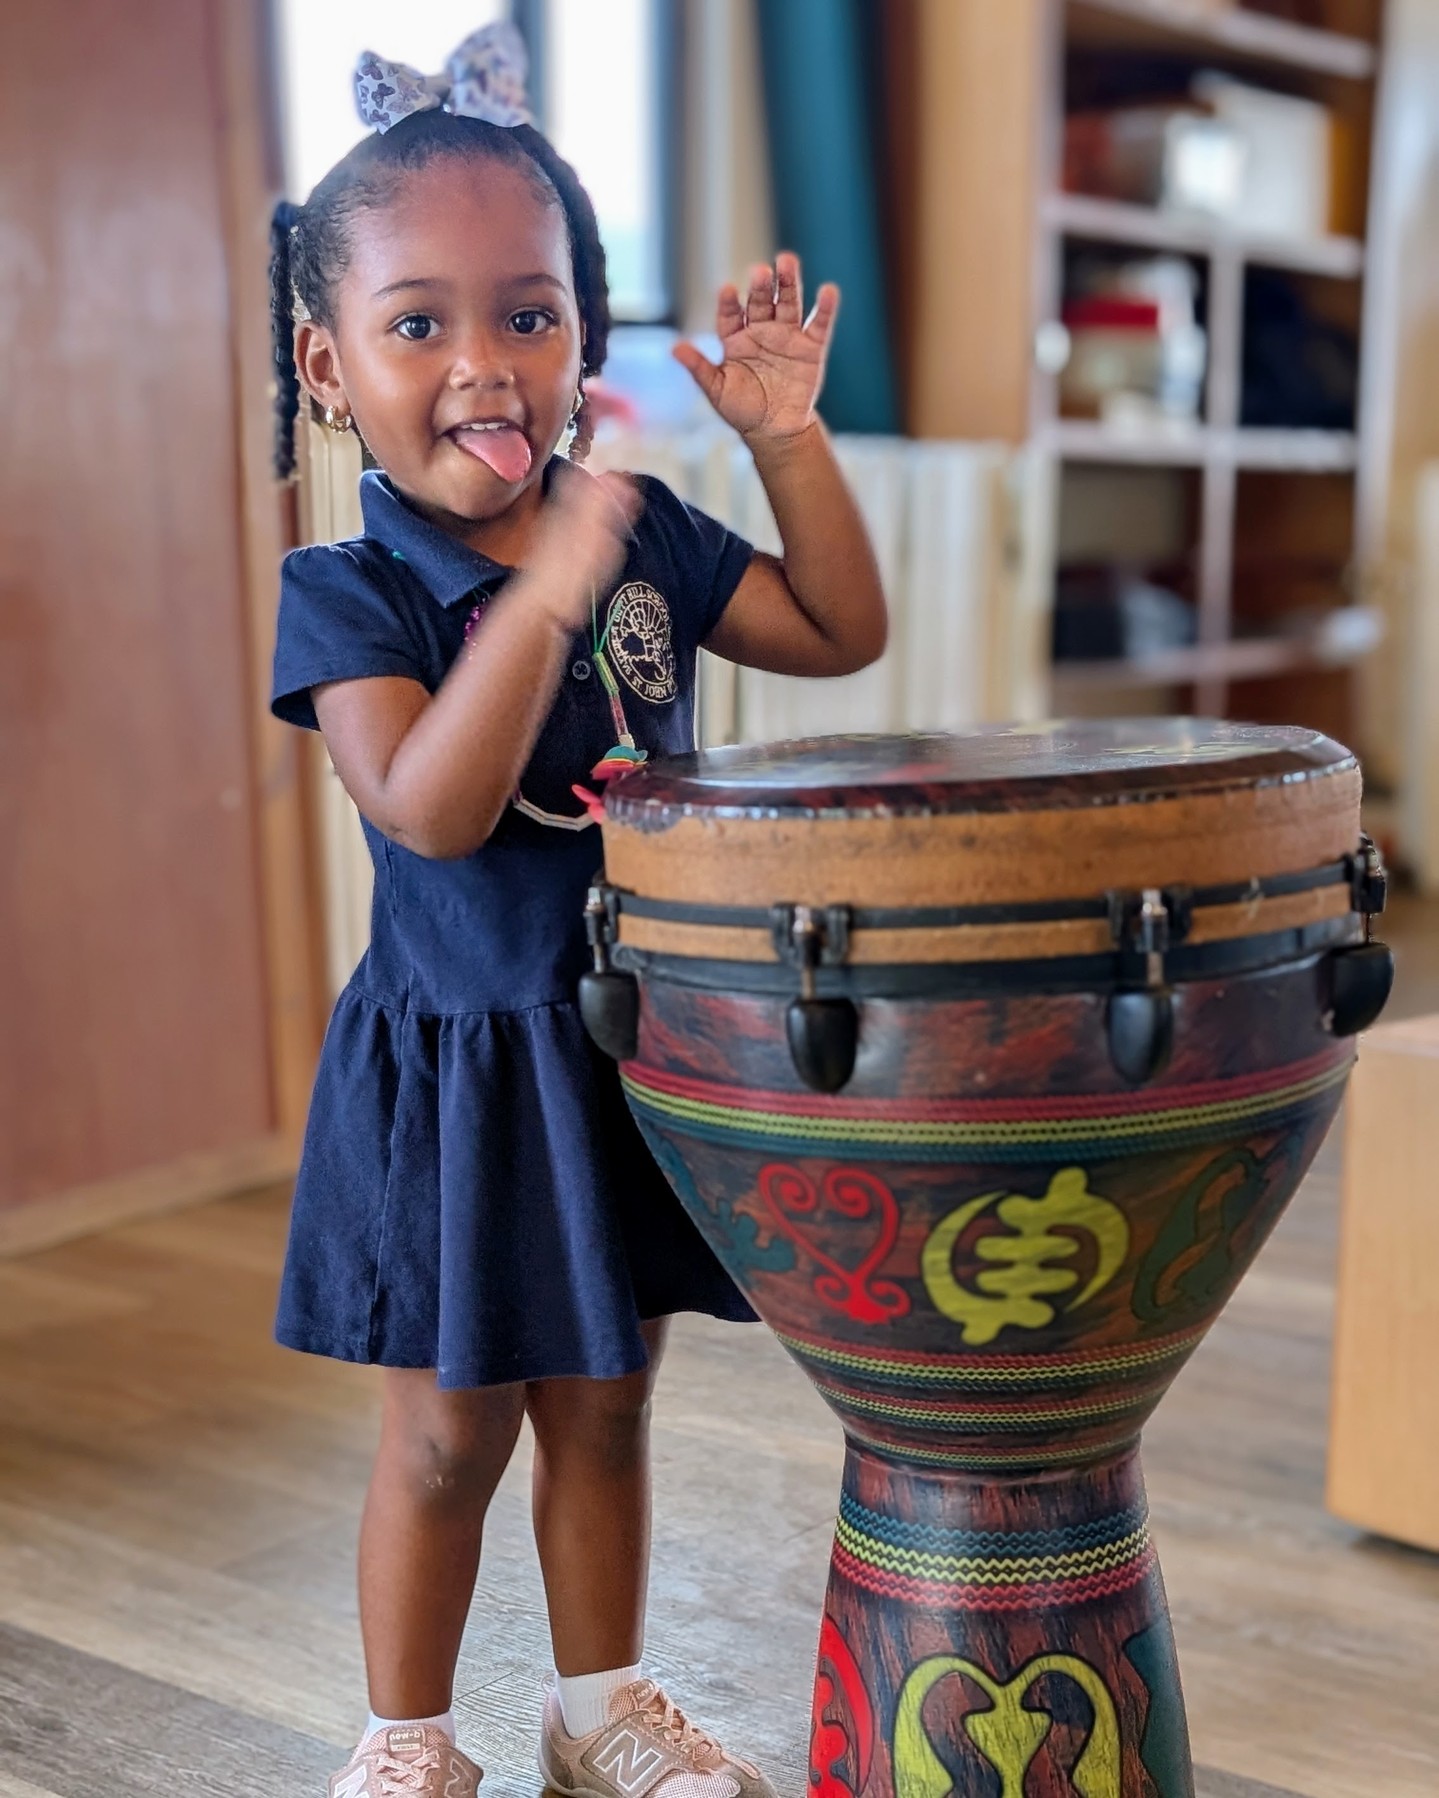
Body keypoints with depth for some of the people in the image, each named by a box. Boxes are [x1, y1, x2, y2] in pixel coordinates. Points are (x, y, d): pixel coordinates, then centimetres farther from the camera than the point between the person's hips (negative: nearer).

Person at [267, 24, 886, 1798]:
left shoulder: (642, 535, 0)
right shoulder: (345, 591, -14)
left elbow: (842, 630, 7)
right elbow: (430, 806, -28)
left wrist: (787, 435, -5)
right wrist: (550, 586, -33)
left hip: (635, 1047, 4)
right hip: (458, 1070, -4)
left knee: (604, 1406, 19)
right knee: (447, 1435, 9)